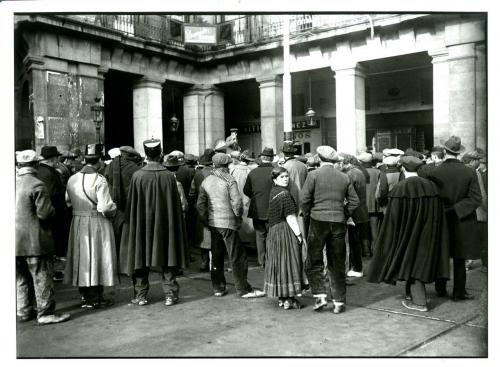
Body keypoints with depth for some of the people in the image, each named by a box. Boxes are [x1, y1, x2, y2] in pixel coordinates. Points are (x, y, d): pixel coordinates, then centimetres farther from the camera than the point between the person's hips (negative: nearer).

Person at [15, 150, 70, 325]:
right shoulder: (37, 185, -16)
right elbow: (44, 213, -19)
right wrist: (53, 210, 1)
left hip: (15, 240, 7)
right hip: (34, 240, -7)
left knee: (21, 278, 17)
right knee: (42, 277, 2)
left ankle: (24, 311, 26)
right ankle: (45, 313, 8)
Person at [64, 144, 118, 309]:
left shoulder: (72, 179, 2)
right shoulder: (99, 180, -16)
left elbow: (68, 202, 7)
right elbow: (105, 207, -19)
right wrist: (113, 207, 1)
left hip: (78, 224, 5)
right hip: (97, 224, -5)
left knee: (81, 258, 14)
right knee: (97, 257, 4)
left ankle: (84, 296, 23)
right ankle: (95, 298, 10)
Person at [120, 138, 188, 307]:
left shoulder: (137, 176, -10)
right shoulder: (169, 176, -8)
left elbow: (131, 204, -4)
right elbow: (176, 204, -2)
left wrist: (131, 222, 7)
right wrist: (175, 223, 9)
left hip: (142, 224, 0)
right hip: (165, 223, 1)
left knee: (141, 258, 11)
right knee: (167, 259, 10)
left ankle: (140, 296, 17)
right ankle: (170, 294, 12)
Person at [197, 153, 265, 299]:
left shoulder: (206, 181, 7)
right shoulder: (229, 180, -9)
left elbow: (200, 204, 8)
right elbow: (237, 202, -17)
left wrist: (206, 220, 15)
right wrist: (238, 216, -1)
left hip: (212, 223, 6)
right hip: (228, 222, -6)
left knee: (216, 255, 15)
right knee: (237, 257, 1)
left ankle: (218, 288, 22)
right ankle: (243, 289, 5)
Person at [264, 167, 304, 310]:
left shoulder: (273, 192, 11)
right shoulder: (285, 194, -16)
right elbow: (290, 217, -17)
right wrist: (299, 234, -12)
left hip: (273, 232, 9)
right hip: (286, 232, -9)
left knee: (278, 262, 12)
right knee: (289, 262, -2)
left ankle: (281, 298, 20)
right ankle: (289, 299, 2)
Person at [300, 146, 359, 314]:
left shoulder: (313, 175, -4)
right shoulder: (344, 177, 7)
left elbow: (304, 198, -9)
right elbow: (354, 201, 6)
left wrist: (307, 213, 7)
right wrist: (343, 214, 15)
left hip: (318, 221, -3)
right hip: (338, 223, 3)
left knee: (313, 262, 9)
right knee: (337, 264, 10)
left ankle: (320, 295, 0)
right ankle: (339, 301, 14)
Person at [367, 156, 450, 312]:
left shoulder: (399, 188, -16)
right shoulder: (430, 186, -2)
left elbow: (393, 217, -13)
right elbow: (438, 214, 2)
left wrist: (393, 239, -3)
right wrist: (432, 234, 10)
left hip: (409, 233, -5)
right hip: (427, 234, 5)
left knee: (412, 263, 7)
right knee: (420, 262, 18)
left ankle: (420, 302, 8)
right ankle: (411, 295, 30)